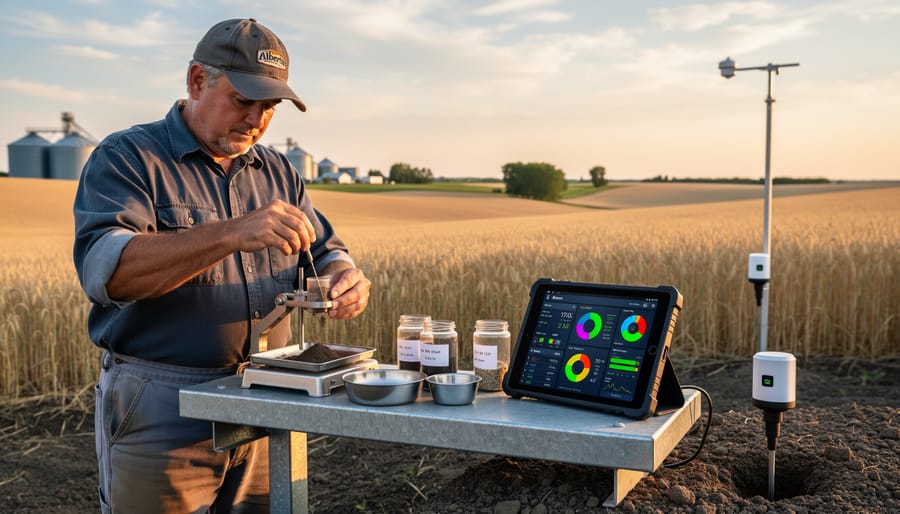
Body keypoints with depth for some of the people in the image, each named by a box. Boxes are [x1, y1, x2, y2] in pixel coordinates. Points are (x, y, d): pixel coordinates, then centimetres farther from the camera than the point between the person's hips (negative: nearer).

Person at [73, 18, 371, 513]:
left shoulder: (278, 172, 12)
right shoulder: (126, 158, -6)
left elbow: (324, 252, 15)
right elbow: (104, 268, -22)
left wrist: (344, 278, -11)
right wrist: (232, 234, -33)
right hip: (160, 414, -5)